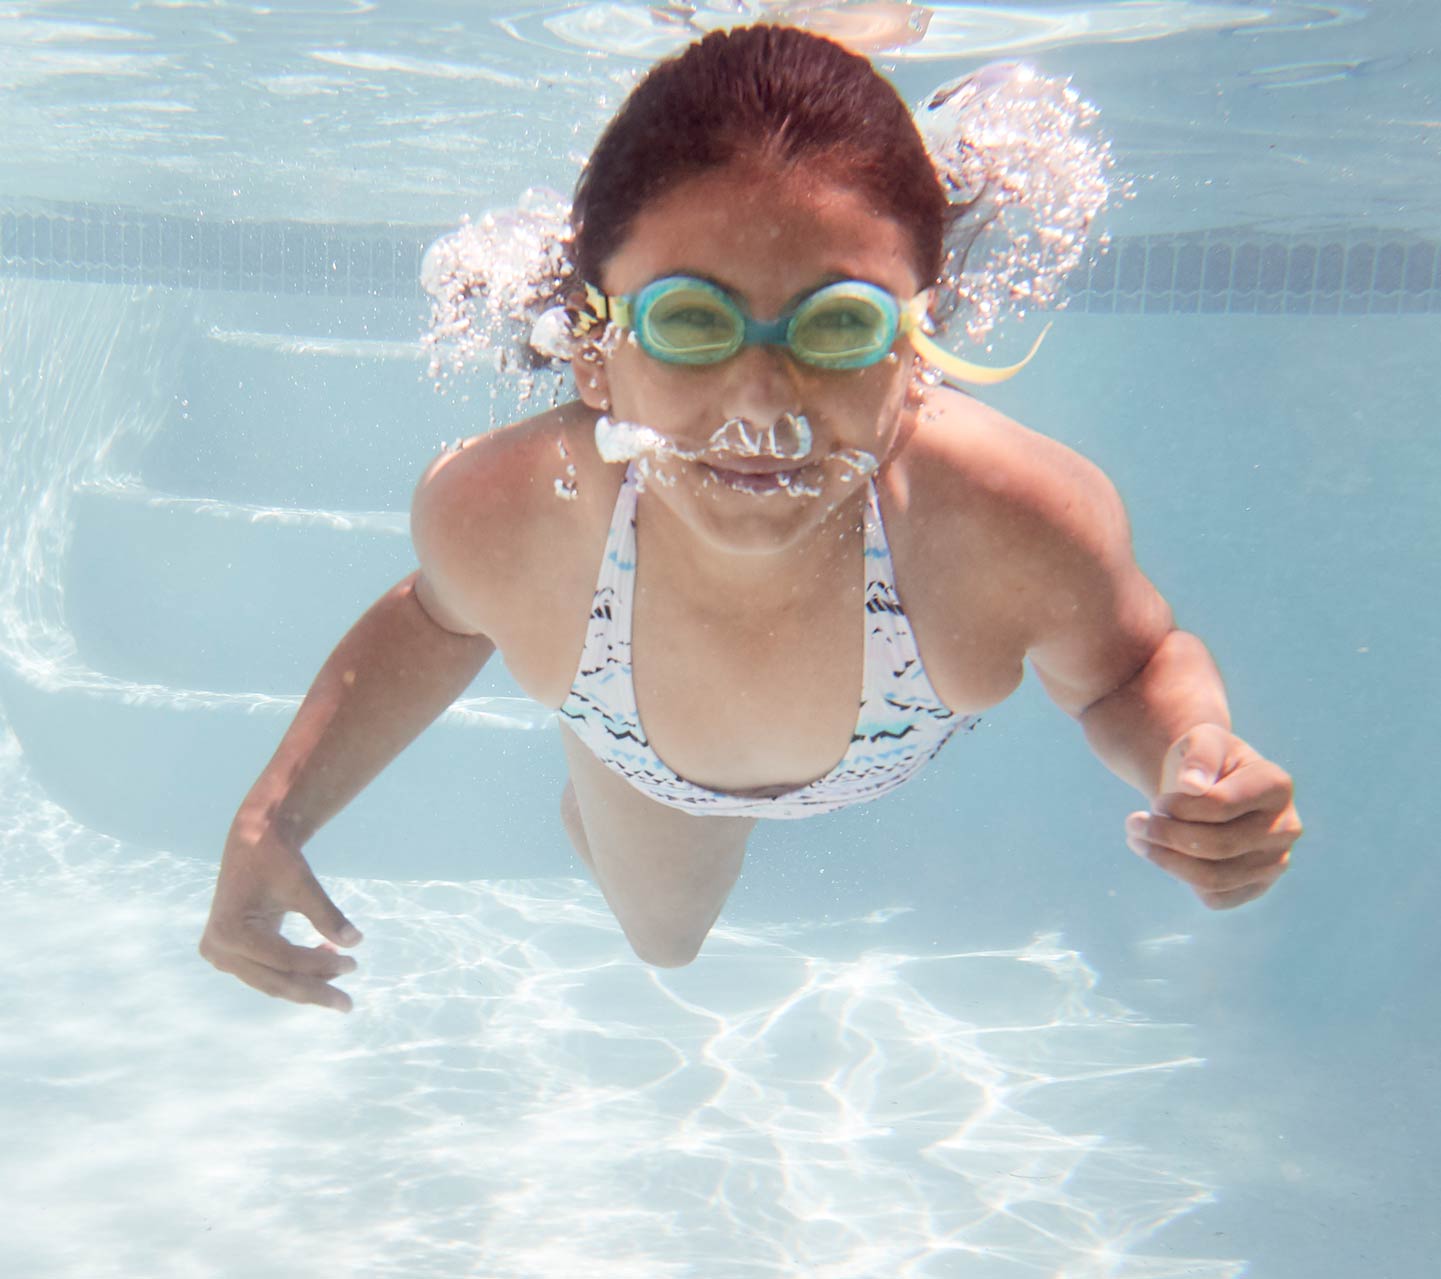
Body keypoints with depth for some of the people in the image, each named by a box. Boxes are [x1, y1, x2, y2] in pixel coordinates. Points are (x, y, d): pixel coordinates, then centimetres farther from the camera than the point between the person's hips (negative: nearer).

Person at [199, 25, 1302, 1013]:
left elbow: (1131, 665, -20)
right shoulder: (495, 517, -42)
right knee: (660, 938, 33)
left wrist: (1190, 755, -42)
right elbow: (439, 617, -16)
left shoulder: (1019, 524, -45)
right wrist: (274, 818, -24)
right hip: (642, 766, 2)